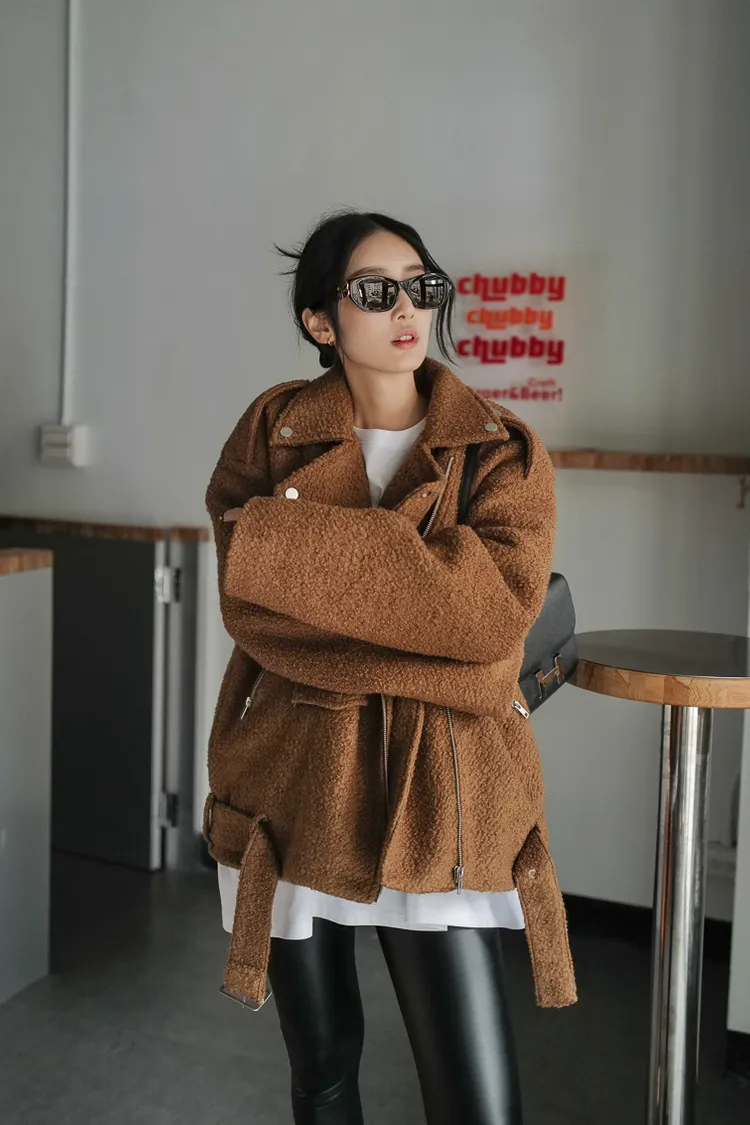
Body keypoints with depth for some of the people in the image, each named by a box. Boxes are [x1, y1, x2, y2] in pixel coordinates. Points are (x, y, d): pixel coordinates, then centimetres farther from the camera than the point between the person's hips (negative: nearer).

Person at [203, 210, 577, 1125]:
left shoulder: (504, 453, -1)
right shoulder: (273, 431, 2)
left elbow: (499, 604, -17)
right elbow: (251, 610, -8)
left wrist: (289, 537, -18)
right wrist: (435, 624, -17)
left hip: (443, 791, -1)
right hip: (296, 778, 2)